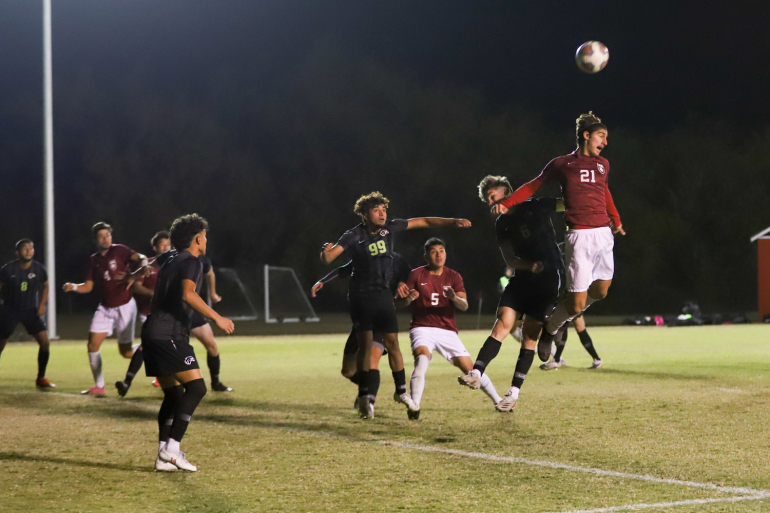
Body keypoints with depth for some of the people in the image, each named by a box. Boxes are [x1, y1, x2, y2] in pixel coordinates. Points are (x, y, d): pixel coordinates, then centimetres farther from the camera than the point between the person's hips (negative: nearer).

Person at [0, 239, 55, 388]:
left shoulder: (39, 269, -8)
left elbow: (45, 286, 11)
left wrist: (42, 305, 1)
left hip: (31, 310, 2)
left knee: (44, 341, -13)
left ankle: (41, 379, 0)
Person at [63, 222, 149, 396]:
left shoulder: (119, 250, -9)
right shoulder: (94, 260, 7)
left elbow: (141, 259, -22)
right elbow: (88, 286, 8)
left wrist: (134, 276, -41)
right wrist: (73, 287, -11)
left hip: (124, 306, -5)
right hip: (105, 308, 5)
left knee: (126, 352, -3)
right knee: (93, 344, -4)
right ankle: (99, 386, 5)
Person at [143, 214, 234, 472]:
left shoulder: (171, 263, 24)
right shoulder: (191, 262, -5)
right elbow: (187, 294, -24)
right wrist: (217, 318, -21)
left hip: (153, 334, 10)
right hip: (169, 335, -10)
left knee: (173, 394, 12)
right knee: (196, 387, -12)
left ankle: (163, 456, 8)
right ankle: (172, 448, -18)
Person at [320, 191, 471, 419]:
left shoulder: (390, 228, -4)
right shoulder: (354, 236, -15)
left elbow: (423, 222, 3)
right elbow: (328, 258, -24)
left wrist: (452, 221, -4)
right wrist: (326, 252, -48)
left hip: (383, 293, 3)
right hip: (361, 295, -3)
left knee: (392, 342, 0)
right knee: (365, 343, -9)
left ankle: (401, 391, 15)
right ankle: (364, 396, 1)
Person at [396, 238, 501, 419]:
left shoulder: (453, 277, 7)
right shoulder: (416, 275, 1)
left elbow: (464, 306, -5)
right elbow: (398, 302, -4)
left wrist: (454, 297, -28)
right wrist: (408, 298, -27)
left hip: (447, 331, 3)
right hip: (422, 328, -2)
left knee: (470, 368, 0)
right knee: (422, 357, -31)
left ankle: (498, 402, 16)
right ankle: (414, 407, -33)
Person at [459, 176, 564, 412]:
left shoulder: (535, 207, -2)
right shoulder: (501, 224, 11)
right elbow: (510, 259, 5)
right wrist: (530, 265, -14)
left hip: (548, 276, -4)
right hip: (522, 277, 4)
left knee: (529, 334, -3)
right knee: (503, 322, -13)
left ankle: (514, 393, 1)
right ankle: (476, 374, -21)